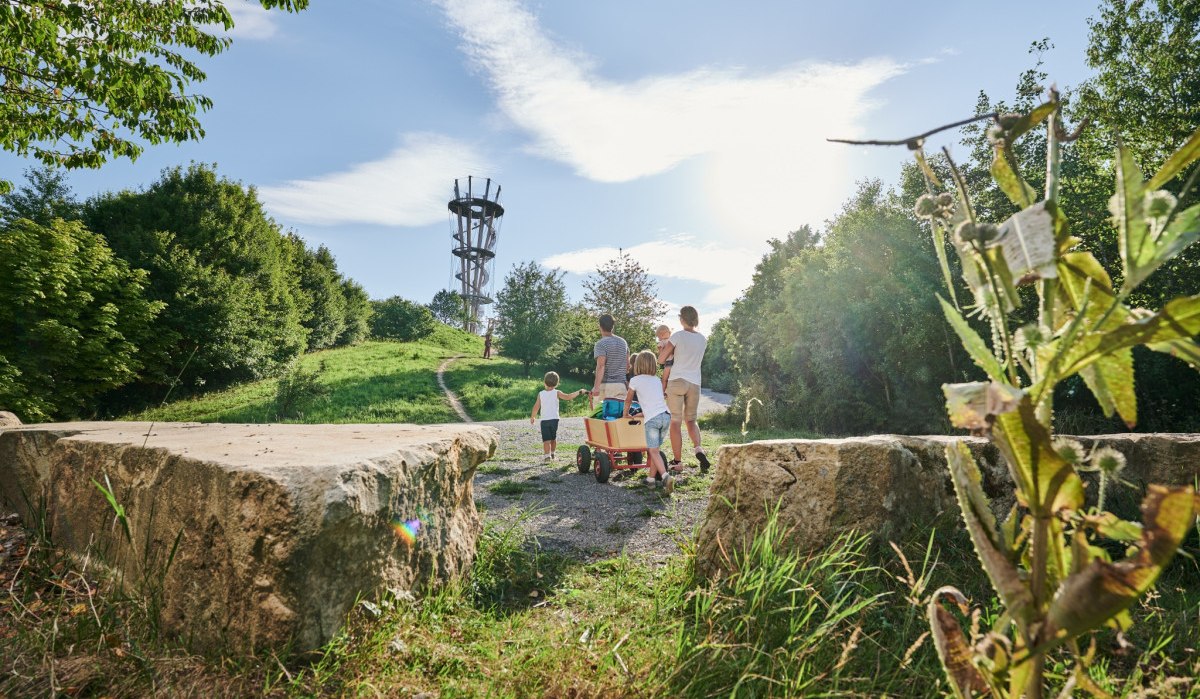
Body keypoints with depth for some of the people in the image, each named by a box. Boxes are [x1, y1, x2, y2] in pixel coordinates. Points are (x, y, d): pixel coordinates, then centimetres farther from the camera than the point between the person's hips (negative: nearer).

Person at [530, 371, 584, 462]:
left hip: (544, 420, -1)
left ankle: (547, 455, -14)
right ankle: (552, 453, 30)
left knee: (546, 439, -2)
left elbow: (536, 407, 2)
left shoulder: (540, 394, 1)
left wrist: (532, 417, 15)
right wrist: (579, 392, -2)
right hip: (554, 419, 1)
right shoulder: (556, 393, -2)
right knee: (553, 438, 19)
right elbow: (568, 397, -10)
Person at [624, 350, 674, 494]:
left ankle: (666, 476, -25)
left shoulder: (635, 380, 7)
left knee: (653, 451, -6)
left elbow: (628, 400, 18)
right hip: (666, 415, 5)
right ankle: (651, 478, 20)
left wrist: (626, 414, 35)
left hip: (652, 419, -5)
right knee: (654, 449, 16)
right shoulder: (657, 380, 22)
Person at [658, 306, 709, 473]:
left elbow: (661, 360, -2)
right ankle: (698, 449, -6)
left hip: (677, 381, -4)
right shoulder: (702, 339, 8)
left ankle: (677, 461, 4)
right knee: (691, 420, 18)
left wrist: (664, 348, 17)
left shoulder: (678, 336, -7)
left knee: (675, 422, 3)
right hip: (695, 384, 4)